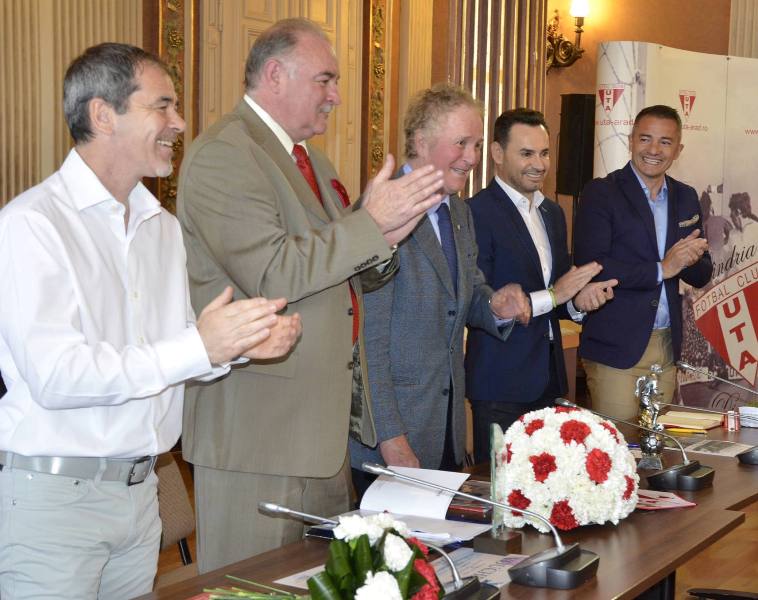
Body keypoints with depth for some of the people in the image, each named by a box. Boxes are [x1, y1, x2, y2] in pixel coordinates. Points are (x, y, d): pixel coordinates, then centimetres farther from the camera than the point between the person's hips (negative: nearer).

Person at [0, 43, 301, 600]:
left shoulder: (163, 226, 13)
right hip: (53, 493, -7)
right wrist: (199, 347, -24)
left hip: (141, 488, 7)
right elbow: (54, 376, -21)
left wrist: (240, 342, -4)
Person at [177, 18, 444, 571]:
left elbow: (340, 273, 21)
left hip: (324, 422, 9)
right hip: (259, 428, -9)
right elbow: (272, 275, -23)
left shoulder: (310, 159, 18)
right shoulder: (223, 154, -13)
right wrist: (370, 222, -18)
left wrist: (383, 237, 0)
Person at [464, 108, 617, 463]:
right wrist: (552, 296, -17)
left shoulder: (553, 213, 15)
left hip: (549, 380, 7)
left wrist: (579, 303, -1)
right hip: (501, 384, -7)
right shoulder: (477, 213, -11)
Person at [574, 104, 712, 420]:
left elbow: (702, 276, 13)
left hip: (668, 347, 5)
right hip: (616, 347, -5)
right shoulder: (601, 193, -6)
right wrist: (662, 269, -17)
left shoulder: (685, 197, 11)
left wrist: (690, 258, -10)